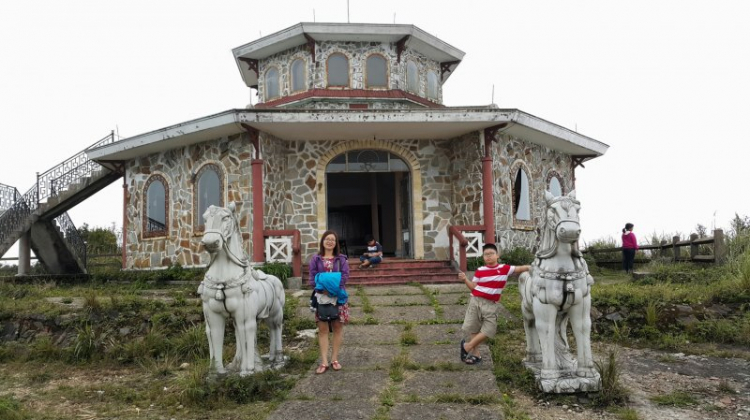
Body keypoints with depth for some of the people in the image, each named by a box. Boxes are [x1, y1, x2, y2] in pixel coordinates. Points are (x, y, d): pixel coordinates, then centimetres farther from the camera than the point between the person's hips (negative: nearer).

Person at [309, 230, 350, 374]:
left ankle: (335, 359, 17)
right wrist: (323, 288, -18)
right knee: (322, 329, 2)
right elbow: (312, 277, -2)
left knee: (337, 327, 6)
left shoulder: (341, 259, 4)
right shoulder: (316, 259, 4)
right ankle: (324, 362, 5)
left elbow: (345, 276, -5)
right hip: (321, 296, 0)